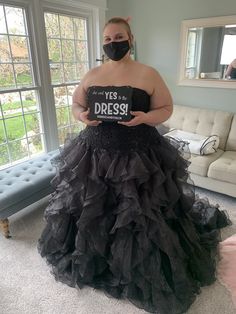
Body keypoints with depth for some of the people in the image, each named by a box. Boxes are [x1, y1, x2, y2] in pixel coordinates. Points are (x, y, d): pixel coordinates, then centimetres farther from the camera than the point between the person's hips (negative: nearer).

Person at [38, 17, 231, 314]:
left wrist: (145, 118, -20)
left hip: (138, 156, -3)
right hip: (96, 154, 4)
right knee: (93, 212, 13)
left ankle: (142, 269, 34)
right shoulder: (92, 74, 9)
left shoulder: (148, 74, -2)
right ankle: (94, 259, 41)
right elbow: (76, 104, 15)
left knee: (138, 215, 5)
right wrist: (83, 116, -8)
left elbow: (166, 108, 1)